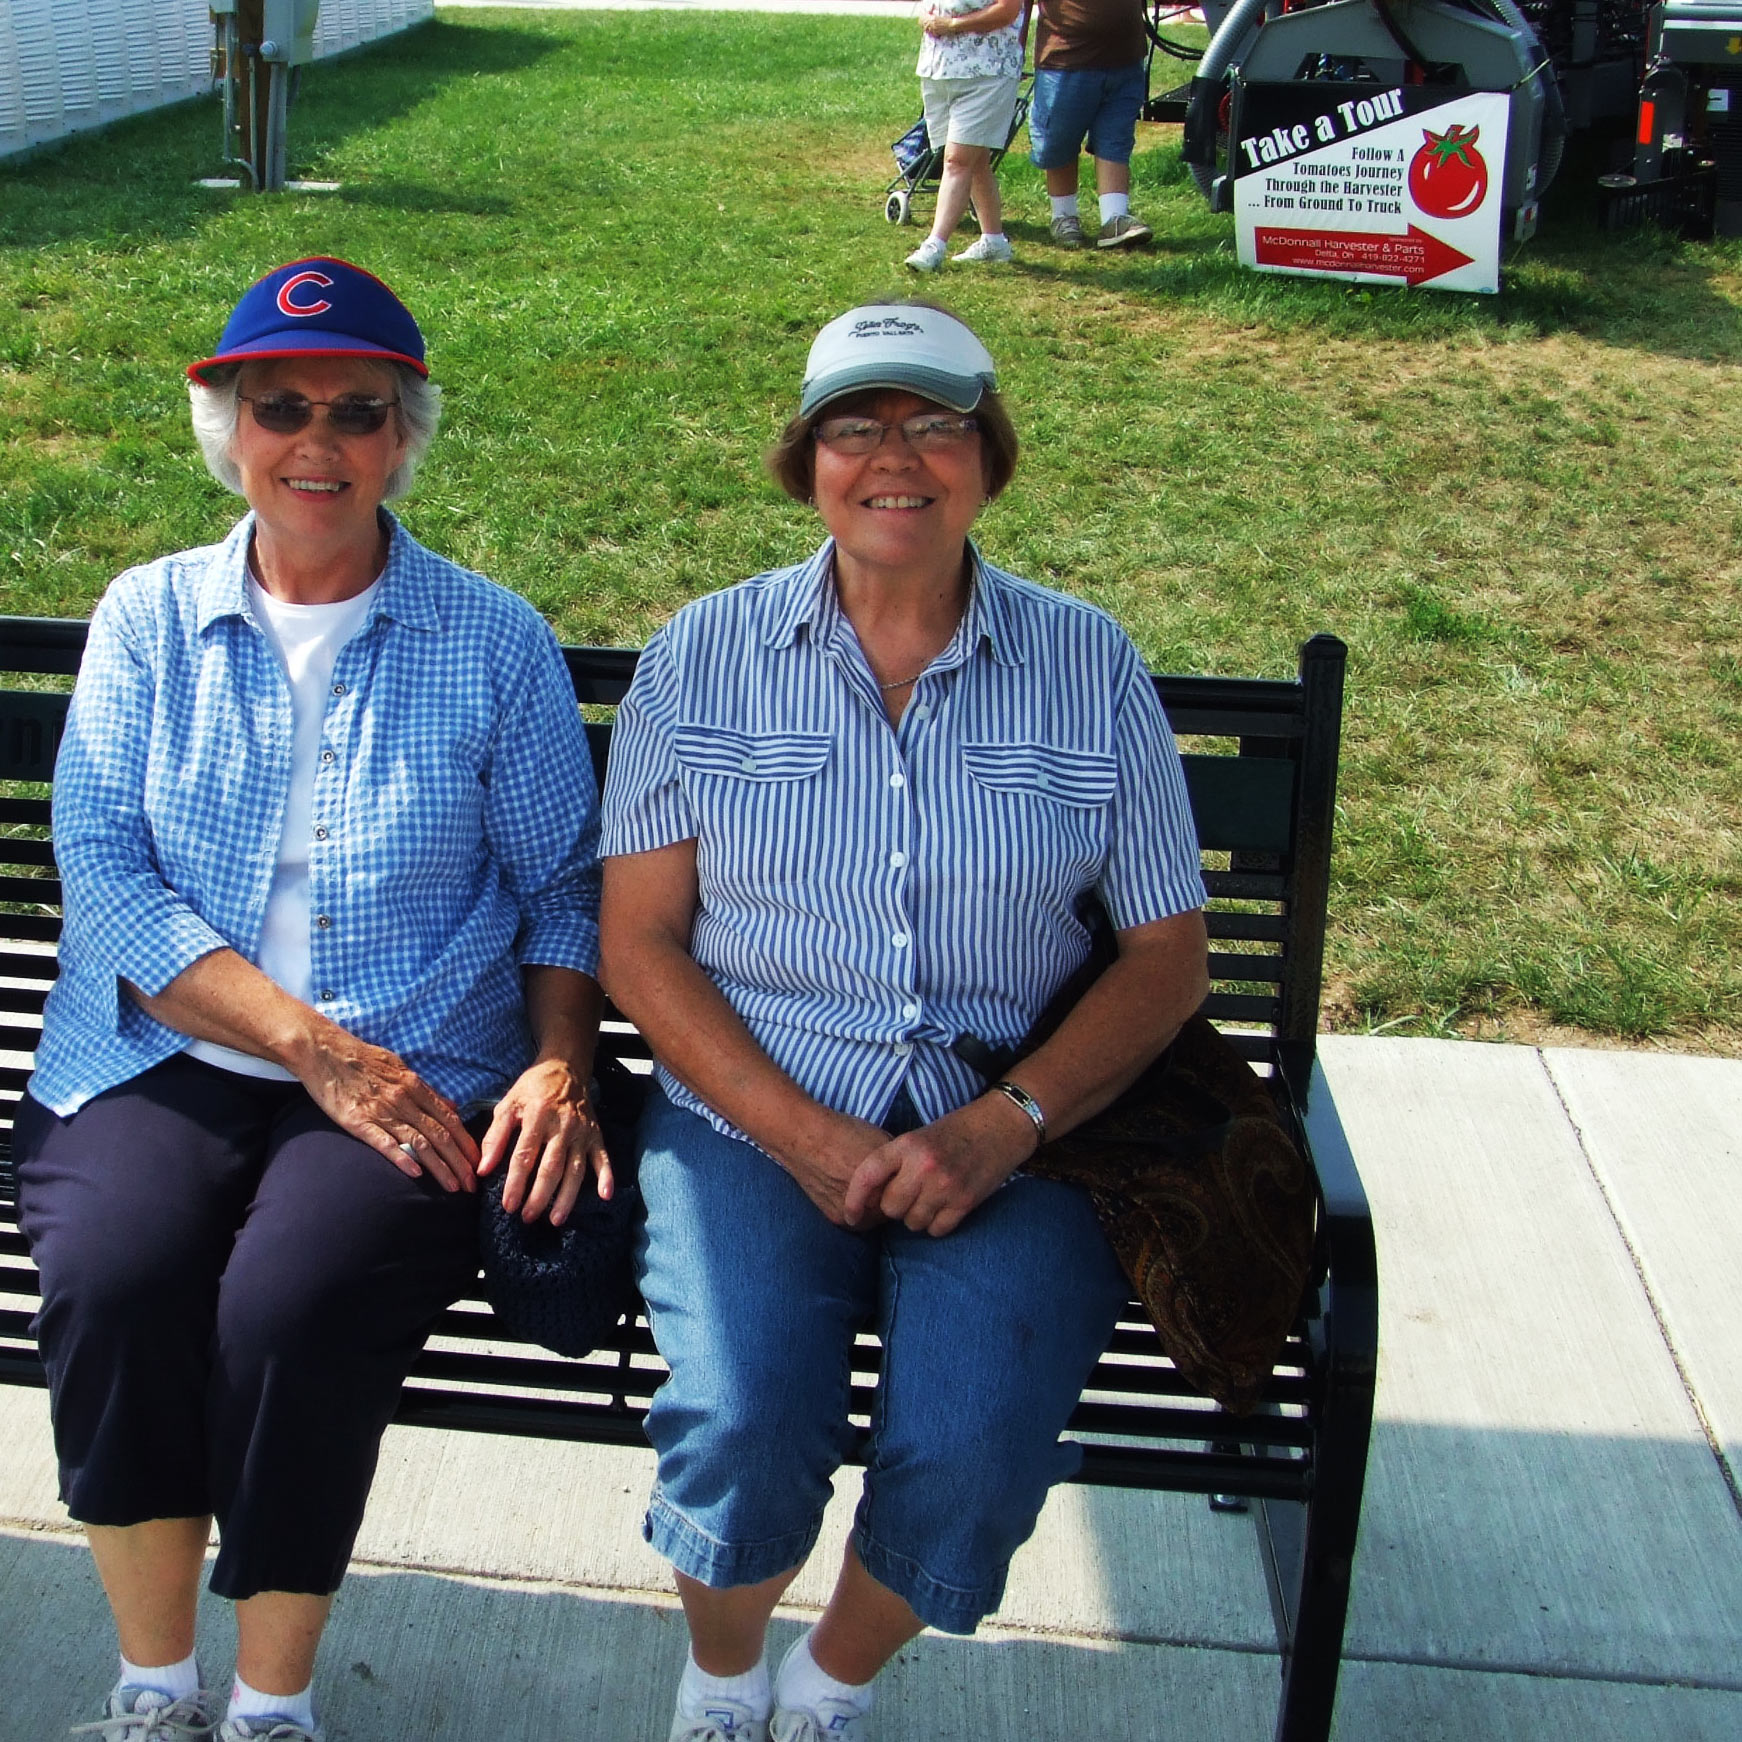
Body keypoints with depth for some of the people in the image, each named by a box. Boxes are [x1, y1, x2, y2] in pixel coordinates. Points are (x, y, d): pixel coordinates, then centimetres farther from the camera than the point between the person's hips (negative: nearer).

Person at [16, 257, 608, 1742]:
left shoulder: (496, 643, 9)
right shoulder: (148, 619, 9)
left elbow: (564, 884, 11)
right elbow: (105, 869, -2)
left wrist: (559, 1064, -8)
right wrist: (313, 1045, -12)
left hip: (419, 1078, -1)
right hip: (165, 1056, 2)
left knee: (292, 1301, -29)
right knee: (111, 1277, -28)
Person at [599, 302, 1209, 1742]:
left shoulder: (1090, 668, 5)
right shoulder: (703, 658, 5)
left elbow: (1167, 953, 5)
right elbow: (638, 941, 2)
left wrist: (1006, 1125, -12)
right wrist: (804, 1137, -12)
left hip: (1007, 1139, 0)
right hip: (751, 1116, 0)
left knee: (970, 1463, -24)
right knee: (741, 1436, -25)